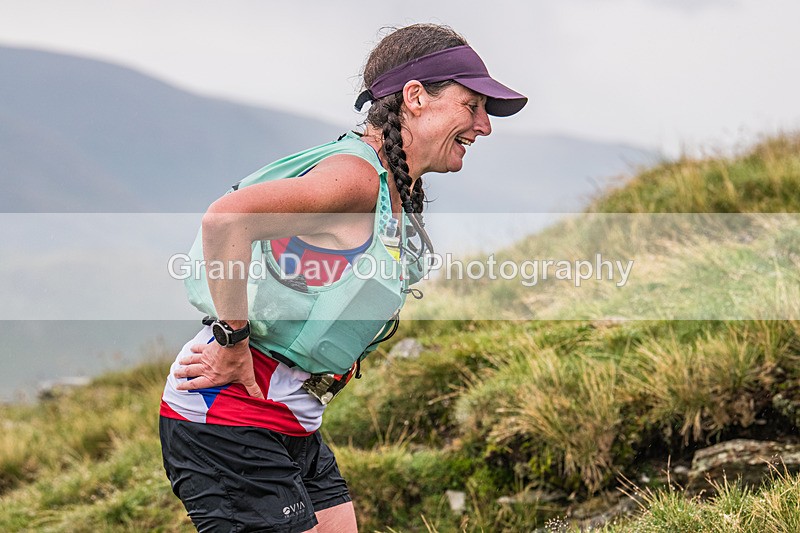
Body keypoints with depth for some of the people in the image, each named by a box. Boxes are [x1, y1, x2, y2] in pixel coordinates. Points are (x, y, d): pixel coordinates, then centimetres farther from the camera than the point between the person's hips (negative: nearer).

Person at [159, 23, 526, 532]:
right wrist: (233, 343, -25)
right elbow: (225, 218, -32)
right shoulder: (356, 175, -19)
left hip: (297, 430, 10)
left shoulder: (398, 193, 12)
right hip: (230, 421, -10)